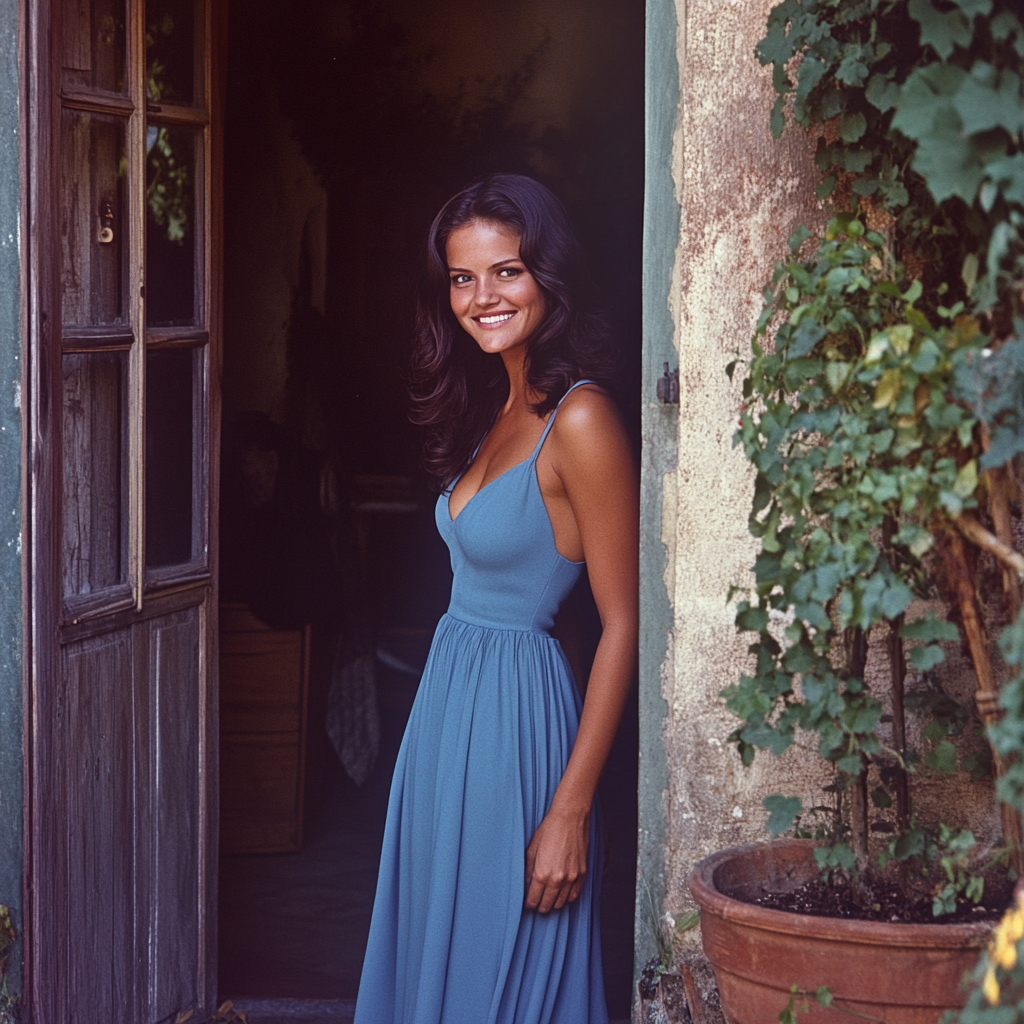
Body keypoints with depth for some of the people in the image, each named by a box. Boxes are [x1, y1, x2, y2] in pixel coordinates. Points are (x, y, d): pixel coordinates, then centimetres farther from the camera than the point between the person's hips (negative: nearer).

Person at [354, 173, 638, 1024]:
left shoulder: (579, 421, -17)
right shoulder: (495, 409, 10)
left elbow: (622, 624, -18)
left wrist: (570, 811, -20)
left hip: (516, 713, -8)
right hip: (449, 699, 8)